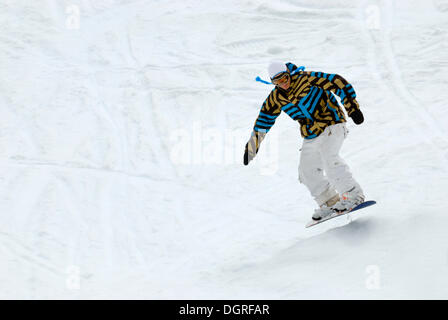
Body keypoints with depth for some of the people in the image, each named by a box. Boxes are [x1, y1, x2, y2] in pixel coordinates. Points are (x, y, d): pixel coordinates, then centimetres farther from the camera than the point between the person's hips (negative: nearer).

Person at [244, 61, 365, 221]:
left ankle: (354, 195, -21)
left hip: (331, 123, -7)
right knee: (308, 171, 3)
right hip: (311, 135, 7)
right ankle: (330, 202, 15)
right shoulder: (276, 97, 1)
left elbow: (338, 83, -18)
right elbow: (263, 119, 11)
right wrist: (252, 145, 11)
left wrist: (352, 108, -23)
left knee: (329, 158, -27)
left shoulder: (306, 79, -17)